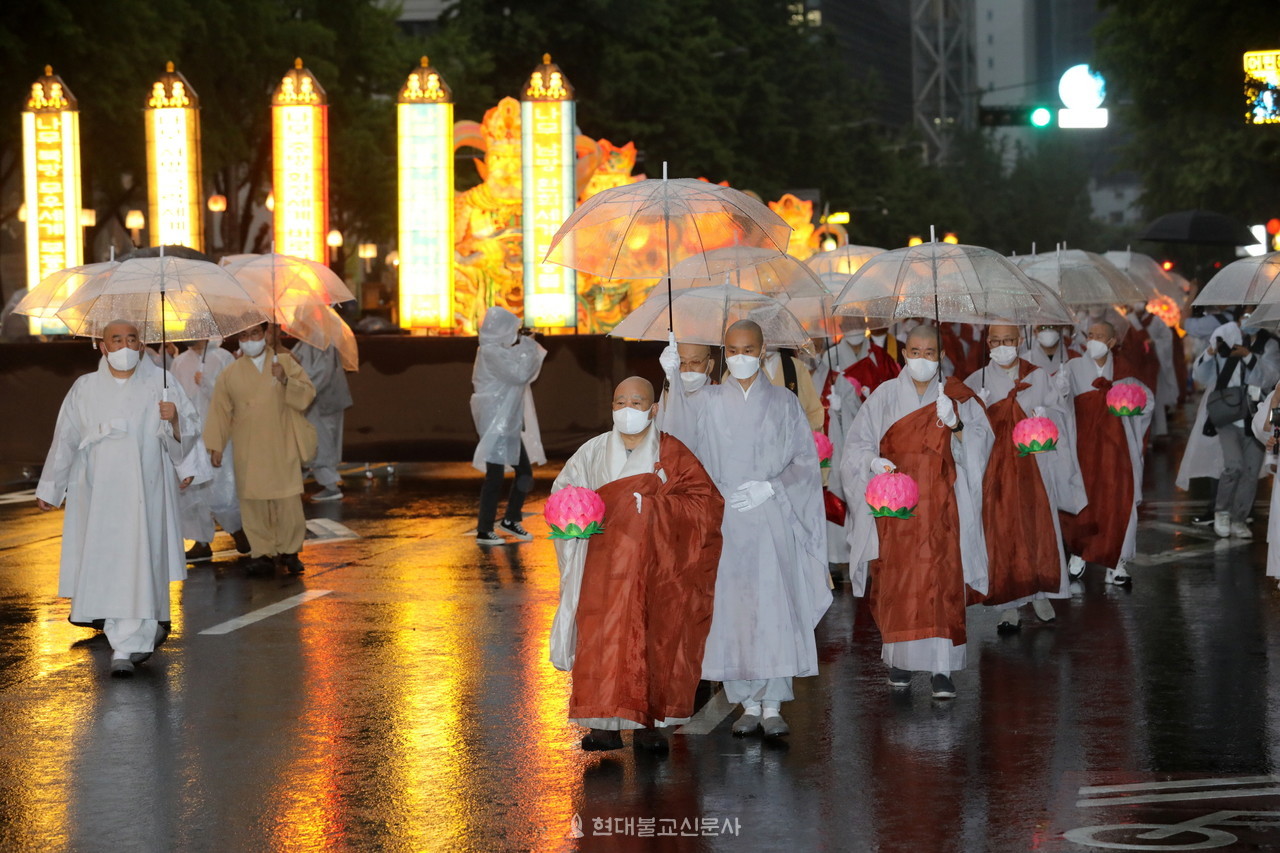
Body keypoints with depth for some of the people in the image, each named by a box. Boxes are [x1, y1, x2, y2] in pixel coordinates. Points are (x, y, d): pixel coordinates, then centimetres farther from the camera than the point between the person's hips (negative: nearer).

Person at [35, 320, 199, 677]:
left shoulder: (160, 384, 2)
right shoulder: (85, 389, 7)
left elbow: (189, 432, 2)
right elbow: (65, 440, 12)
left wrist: (174, 419, -21)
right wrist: (49, 487, 15)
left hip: (143, 494, -2)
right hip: (98, 493, 2)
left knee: (137, 564, -9)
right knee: (103, 565, 4)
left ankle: (125, 648, -10)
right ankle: (149, 627, 24)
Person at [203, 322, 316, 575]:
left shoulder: (285, 362, 3)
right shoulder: (230, 375, 6)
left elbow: (308, 394, 0)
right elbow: (220, 412, 9)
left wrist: (286, 380, -17)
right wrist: (216, 446, 6)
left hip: (282, 449, -1)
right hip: (249, 454, 1)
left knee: (288, 501, -4)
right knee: (254, 503, 1)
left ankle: (289, 551, 10)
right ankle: (263, 552, 10)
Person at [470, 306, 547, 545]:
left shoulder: (499, 351, 14)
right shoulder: (490, 352, -16)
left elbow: (522, 374, 23)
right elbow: (519, 373, -22)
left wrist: (528, 348, 13)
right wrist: (527, 347, -10)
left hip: (508, 423, 10)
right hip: (495, 424, -10)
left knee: (525, 471, 12)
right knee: (495, 476, -5)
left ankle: (510, 520, 23)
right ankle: (484, 531, 1)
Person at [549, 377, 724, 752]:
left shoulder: (671, 454, 3)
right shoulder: (593, 453, 8)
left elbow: (707, 500, -2)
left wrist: (656, 506, -13)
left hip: (659, 563, -1)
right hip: (608, 561, 1)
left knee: (657, 636, -2)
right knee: (604, 634, -9)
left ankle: (650, 724, 6)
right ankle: (606, 724, -9)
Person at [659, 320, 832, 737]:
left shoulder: (784, 403, 6)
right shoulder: (707, 401, 5)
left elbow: (805, 462, 5)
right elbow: (674, 431, -15)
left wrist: (770, 488, -12)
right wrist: (672, 382, -32)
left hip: (772, 519, -1)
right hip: (725, 522, 1)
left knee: (773, 608, -7)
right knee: (732, 609, 0)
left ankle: (772, 706, -2)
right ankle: (749, 705, 8)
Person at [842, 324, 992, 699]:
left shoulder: (955, 396, 5)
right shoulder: (885, 396, 5)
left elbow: (980, 441, -4)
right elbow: (858, 444, 4)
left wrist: (956, 425, -22)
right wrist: (873, 462, -16)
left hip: (940, 504, -1)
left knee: (941, 582, -8)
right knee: (896, 581, 1)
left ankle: (942, 667, -9)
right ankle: (900, 658, 16)